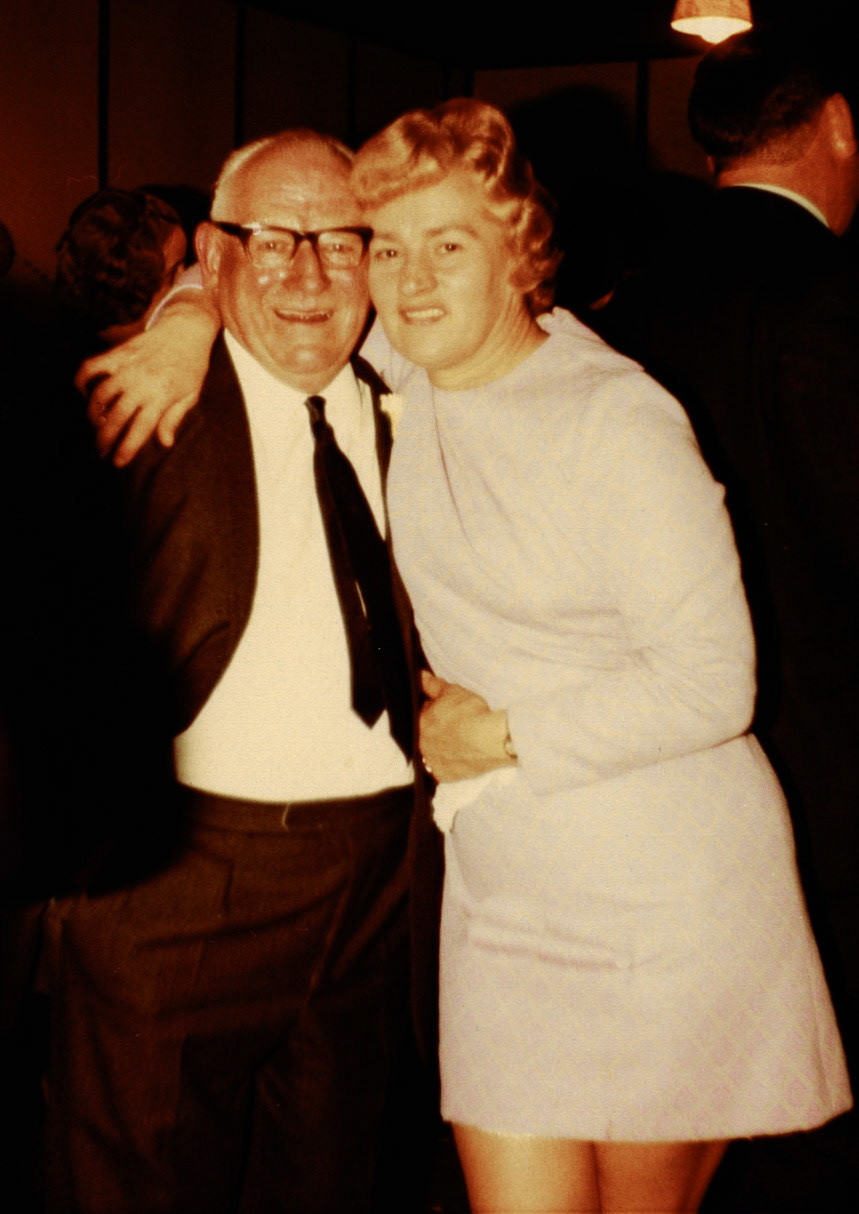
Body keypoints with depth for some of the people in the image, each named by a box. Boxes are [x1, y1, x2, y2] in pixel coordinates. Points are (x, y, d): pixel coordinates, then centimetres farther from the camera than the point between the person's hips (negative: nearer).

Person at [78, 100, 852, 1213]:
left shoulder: (618, 423, -16)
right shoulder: (416, 369, 2)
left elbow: (709, 684, -17)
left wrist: (508, 735, -11)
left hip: (669, 897, -5)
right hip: (501, 897, 5)